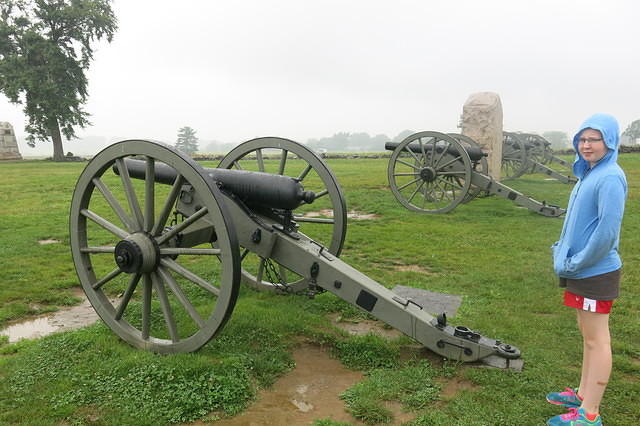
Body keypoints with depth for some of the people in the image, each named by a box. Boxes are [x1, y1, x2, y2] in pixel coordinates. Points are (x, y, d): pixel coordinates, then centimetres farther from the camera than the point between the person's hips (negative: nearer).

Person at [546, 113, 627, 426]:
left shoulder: (609, 177, -19)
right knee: (588, 335, 19)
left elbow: (607, 231, -24)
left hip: (596, 272, -10)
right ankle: (583, 394, 34)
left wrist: (576, 263, -16)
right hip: (580, 270, 10)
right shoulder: (588, 174, 11)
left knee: (596, 340, 0)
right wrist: (563, 251, 10)